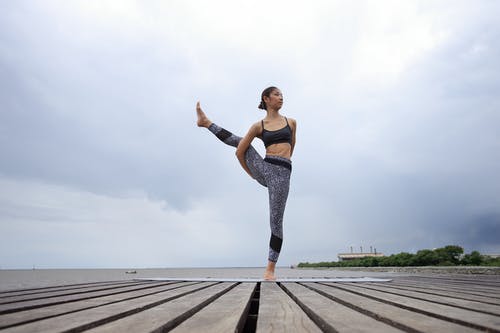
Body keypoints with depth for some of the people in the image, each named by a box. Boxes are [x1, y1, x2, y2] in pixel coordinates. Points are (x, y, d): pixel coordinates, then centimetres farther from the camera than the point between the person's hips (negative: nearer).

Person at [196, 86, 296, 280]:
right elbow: (239, 151, 8)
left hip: (282, 174, -1)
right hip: (263, 169, 1)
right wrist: (249, 172, 16)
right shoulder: (259, 126, 5)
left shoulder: (291, 122, 10)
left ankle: (270, 268, 4)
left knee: (276, 221, -4)